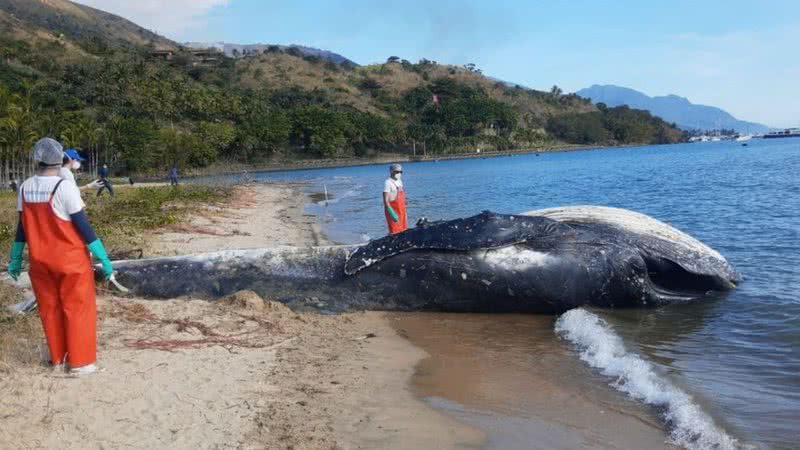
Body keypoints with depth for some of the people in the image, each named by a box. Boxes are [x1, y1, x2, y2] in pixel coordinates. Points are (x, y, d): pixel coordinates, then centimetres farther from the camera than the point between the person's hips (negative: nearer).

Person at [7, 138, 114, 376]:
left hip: (40, 260, 6)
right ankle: (80, 362, 11)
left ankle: (58, 358, 26)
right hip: (70, 260, -6)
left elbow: (23, 226, 7)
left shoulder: (25, 188, 0)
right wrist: (103, 258, -11)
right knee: (78, 308, 6)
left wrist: (15, 259, 17)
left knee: (50, 309, 16)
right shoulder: (64, 187, -18)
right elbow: (82, 226, -17)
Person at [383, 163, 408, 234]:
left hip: (401, 210, 9)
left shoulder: (399, 181, 13)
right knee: (394, 231, -8)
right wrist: (391, 212, -24)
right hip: (393, 210, -9)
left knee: (403, 230, 12)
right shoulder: (388, 182, -14)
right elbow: (385, 199, -19)